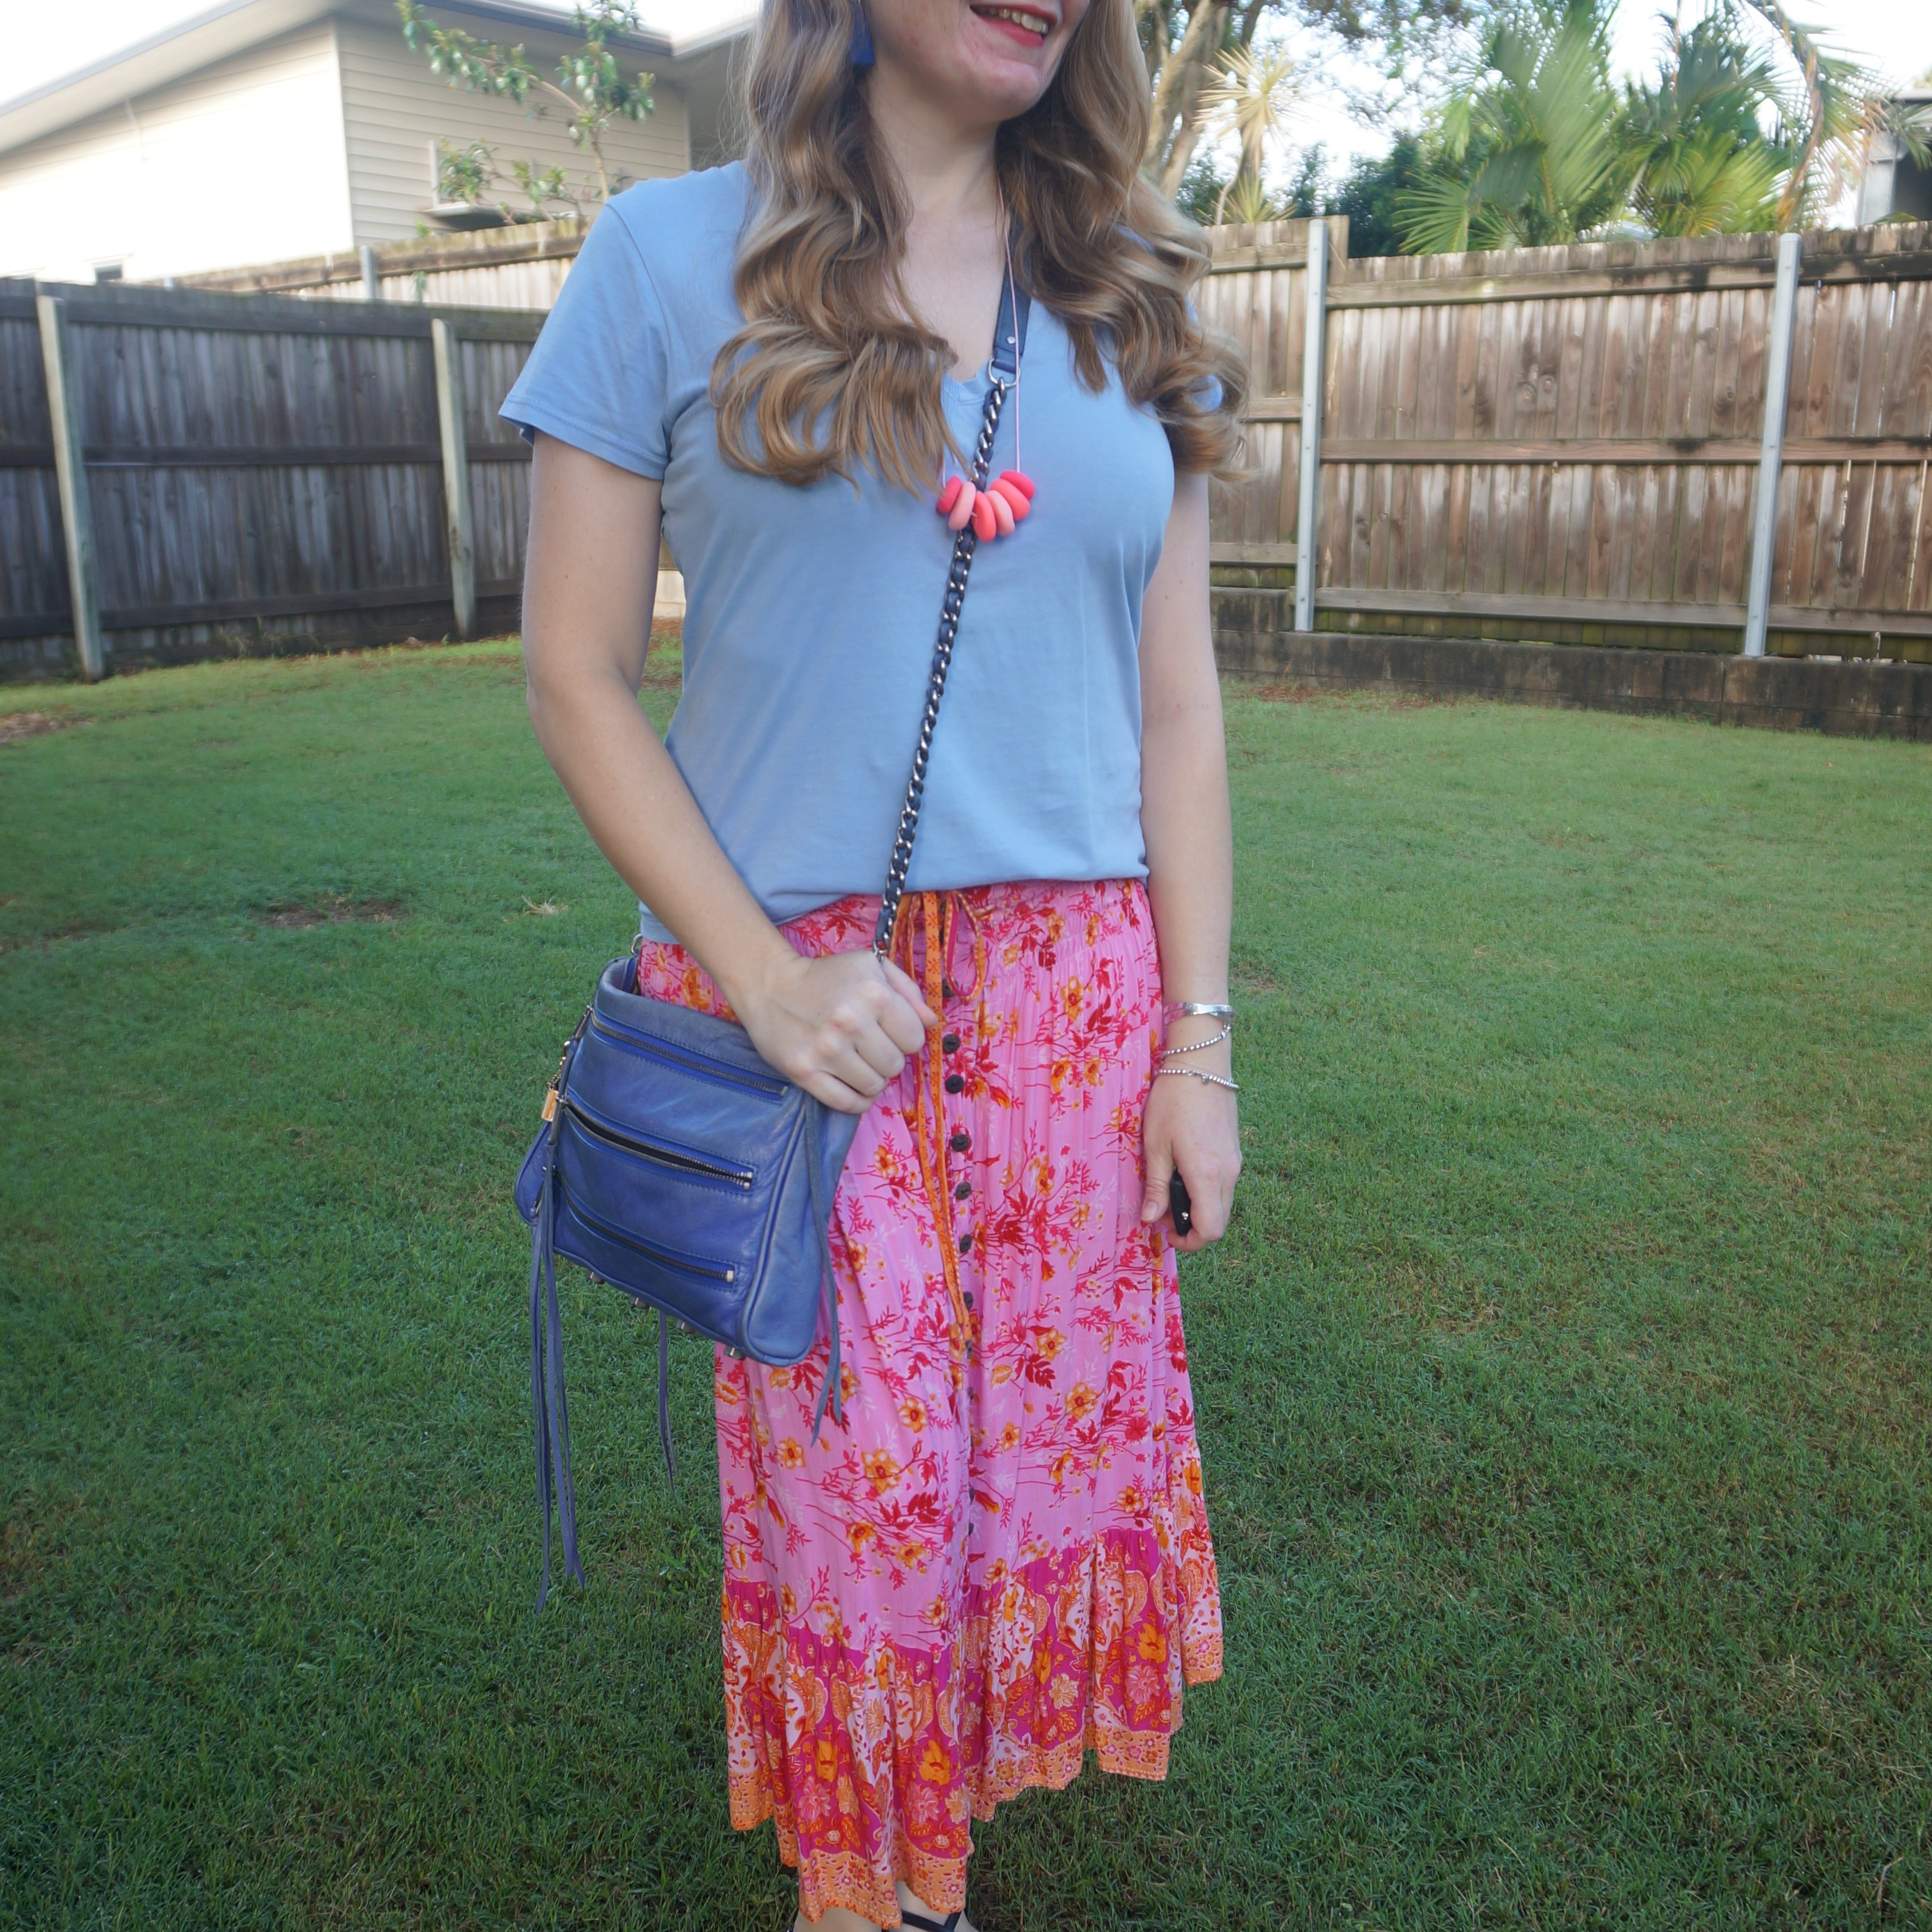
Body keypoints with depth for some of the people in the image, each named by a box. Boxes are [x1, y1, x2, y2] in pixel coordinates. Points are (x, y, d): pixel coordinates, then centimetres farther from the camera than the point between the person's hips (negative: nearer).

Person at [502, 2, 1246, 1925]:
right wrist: (759, 971, -12)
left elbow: (1176, 699, 7)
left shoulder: (1132, 302, 9)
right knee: (854, 1484, 6)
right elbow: (575, 676, -3)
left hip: (1077, 991, 4)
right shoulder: (669, 256, -1)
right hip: (798, 977, -3)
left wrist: (1197, 1038, 3)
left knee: (1050, 1450, 10)